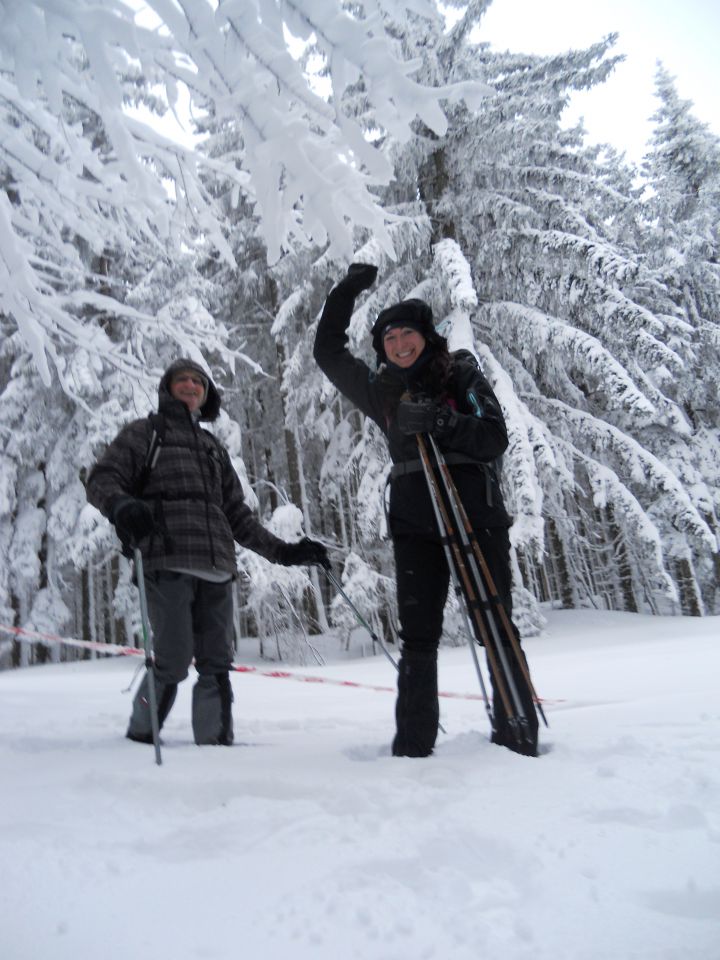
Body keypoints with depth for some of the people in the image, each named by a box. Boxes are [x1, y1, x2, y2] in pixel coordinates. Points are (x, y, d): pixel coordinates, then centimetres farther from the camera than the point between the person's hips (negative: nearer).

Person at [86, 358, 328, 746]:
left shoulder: (214, 447, 28)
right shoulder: (144, 432, 14)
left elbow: (238, 514, 26)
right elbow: (101, 480, 2)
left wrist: (284, 551, 19)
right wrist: (122, 504, -22)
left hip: (216, 567, 5)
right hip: (167, 561, -5)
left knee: (216, 663, 1)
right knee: (174, 660, -9)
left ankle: (215, 740, 8)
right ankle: (142, 734, 12)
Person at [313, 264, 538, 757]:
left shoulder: (461, 373, 6)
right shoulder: (382, 389, 16)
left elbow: (495, 437, -4)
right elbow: (328, 351, 24)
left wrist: (439, 422, -19)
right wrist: (348, 291, 21)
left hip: (476, 516, -3)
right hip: (414, 524, 3)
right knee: (418, 637, 2)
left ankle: (519, 739, 8)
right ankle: (413, 745, 8)